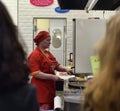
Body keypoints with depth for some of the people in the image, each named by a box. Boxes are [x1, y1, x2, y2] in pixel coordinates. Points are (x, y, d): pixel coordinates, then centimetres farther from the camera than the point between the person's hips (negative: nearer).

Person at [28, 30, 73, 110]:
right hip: (41, 89, -8)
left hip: (50, 87, 8)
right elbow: (36, 73, -18)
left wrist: (65, 69, -1)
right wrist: (52, 77, -23)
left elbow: (56, 65, 18)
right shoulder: (35, 55, -12)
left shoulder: (48, 53, 14)